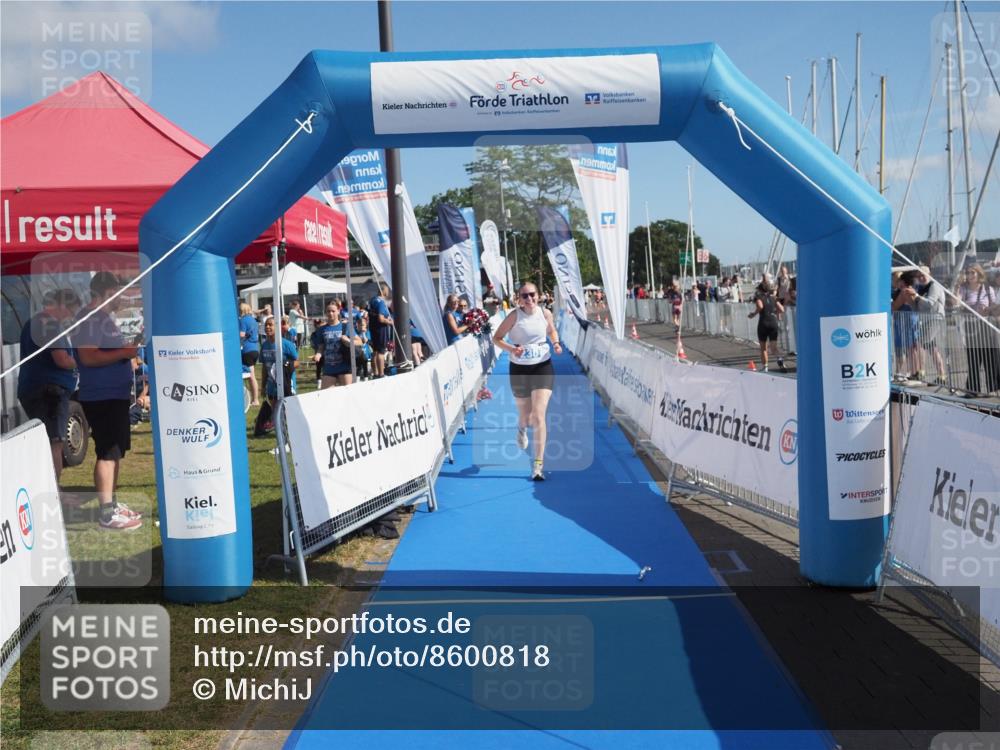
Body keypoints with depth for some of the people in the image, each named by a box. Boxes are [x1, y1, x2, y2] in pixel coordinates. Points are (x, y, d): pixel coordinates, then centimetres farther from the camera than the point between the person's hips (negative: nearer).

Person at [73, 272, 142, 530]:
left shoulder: (105, 317, 17)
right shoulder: (89, 318, -14)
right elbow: (88, 357, -25)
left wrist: (129, 350, 13)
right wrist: (124, 352, -23)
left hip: (116, 394, 11)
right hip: (101, 397, -11)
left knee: (116, 451, 16)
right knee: (107, 453, -10)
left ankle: (112, 502, 25)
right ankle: (107, 513, -8)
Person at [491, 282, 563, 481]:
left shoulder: (545, 313, -2)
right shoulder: (514, 316, -10)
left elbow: (552, 331, 17)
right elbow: (496, 338, -4)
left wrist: (556, 343, -4)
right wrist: (511, 349, -22)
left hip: (543, 368, 0)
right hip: (519, 370, 0)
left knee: (538, 416, -13)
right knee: (525, 416, 14)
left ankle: (538, 464, -8)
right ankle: (522, 429, 57)